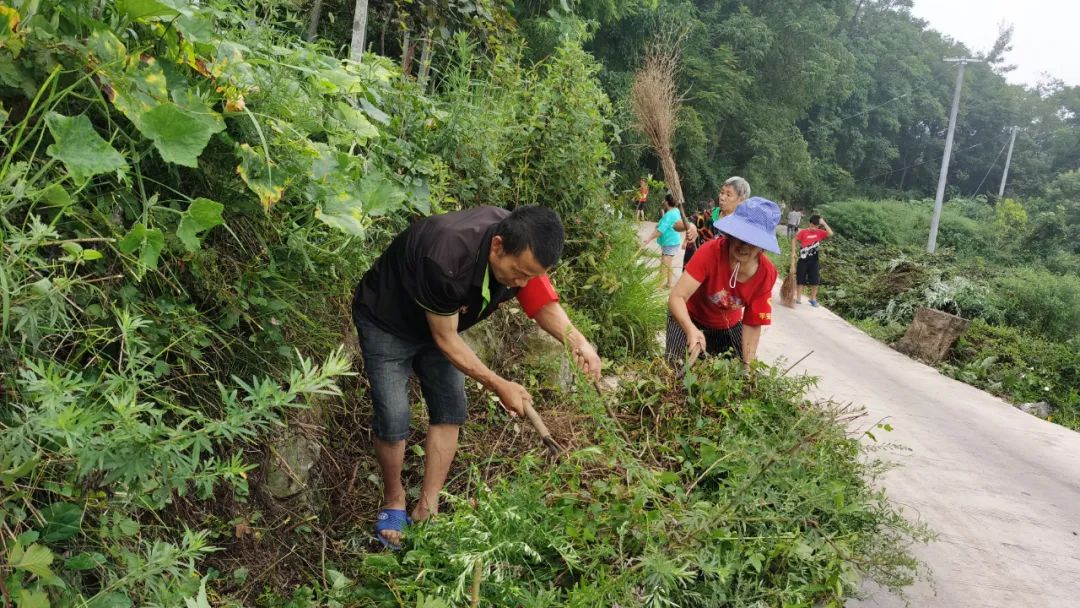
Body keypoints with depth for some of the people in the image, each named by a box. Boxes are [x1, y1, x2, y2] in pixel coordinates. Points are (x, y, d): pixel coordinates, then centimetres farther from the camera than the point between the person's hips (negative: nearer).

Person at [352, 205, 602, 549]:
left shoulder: (522, 246, -23)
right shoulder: (447, 260, -43)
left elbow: (543, 301, -9)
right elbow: (445, 340, -28)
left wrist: (576, 341, -28)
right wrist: (499, 386, -25)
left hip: (437, 320, 7)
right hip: (385, 324, -6)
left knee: (450, 411, 1)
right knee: (393, 420, -9)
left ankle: (427, 509, 12)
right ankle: (393, 502, 17)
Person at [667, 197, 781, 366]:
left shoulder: (766, 273, -22)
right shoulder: (711, 252, -34)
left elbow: (753, 324, -14)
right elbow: (676, 297, -39)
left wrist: (747, 365, -22)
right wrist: (691, 330, -57)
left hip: (729, 326, 4)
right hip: (689, 318, -3)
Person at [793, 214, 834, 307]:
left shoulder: (820, 232, -2)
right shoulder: (803, 232, -8)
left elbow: (830, 233, -16)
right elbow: (794, 240, 2)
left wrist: (824, 223, -19)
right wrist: (793, 252, -5)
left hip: (814, 260, 2)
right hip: (803, 259, -2)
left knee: (815, 281, 3)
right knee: (801, 280, 5)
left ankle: (813, 299, 15)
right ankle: (798, 298, 13)